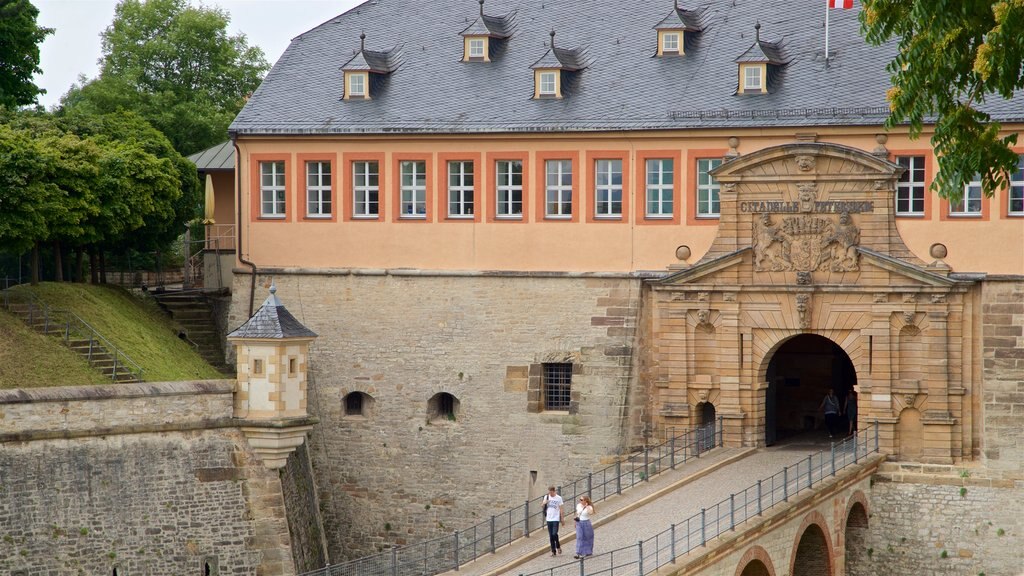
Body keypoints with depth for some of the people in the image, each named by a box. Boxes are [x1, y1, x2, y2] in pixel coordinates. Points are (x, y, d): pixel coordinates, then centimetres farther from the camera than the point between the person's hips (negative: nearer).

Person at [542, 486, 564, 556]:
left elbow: (560, 508, 0)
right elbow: (543, 506, 13)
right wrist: (545, 503, -10)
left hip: (556, 519, -4)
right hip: (549, 519, 4)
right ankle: (553, 551, 9)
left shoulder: (558, 498, -3)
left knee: (554, 534, -15)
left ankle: (558, 546, 9)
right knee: (551, 536, 4)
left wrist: (562, 518, -2)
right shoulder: (546, 497, 7)